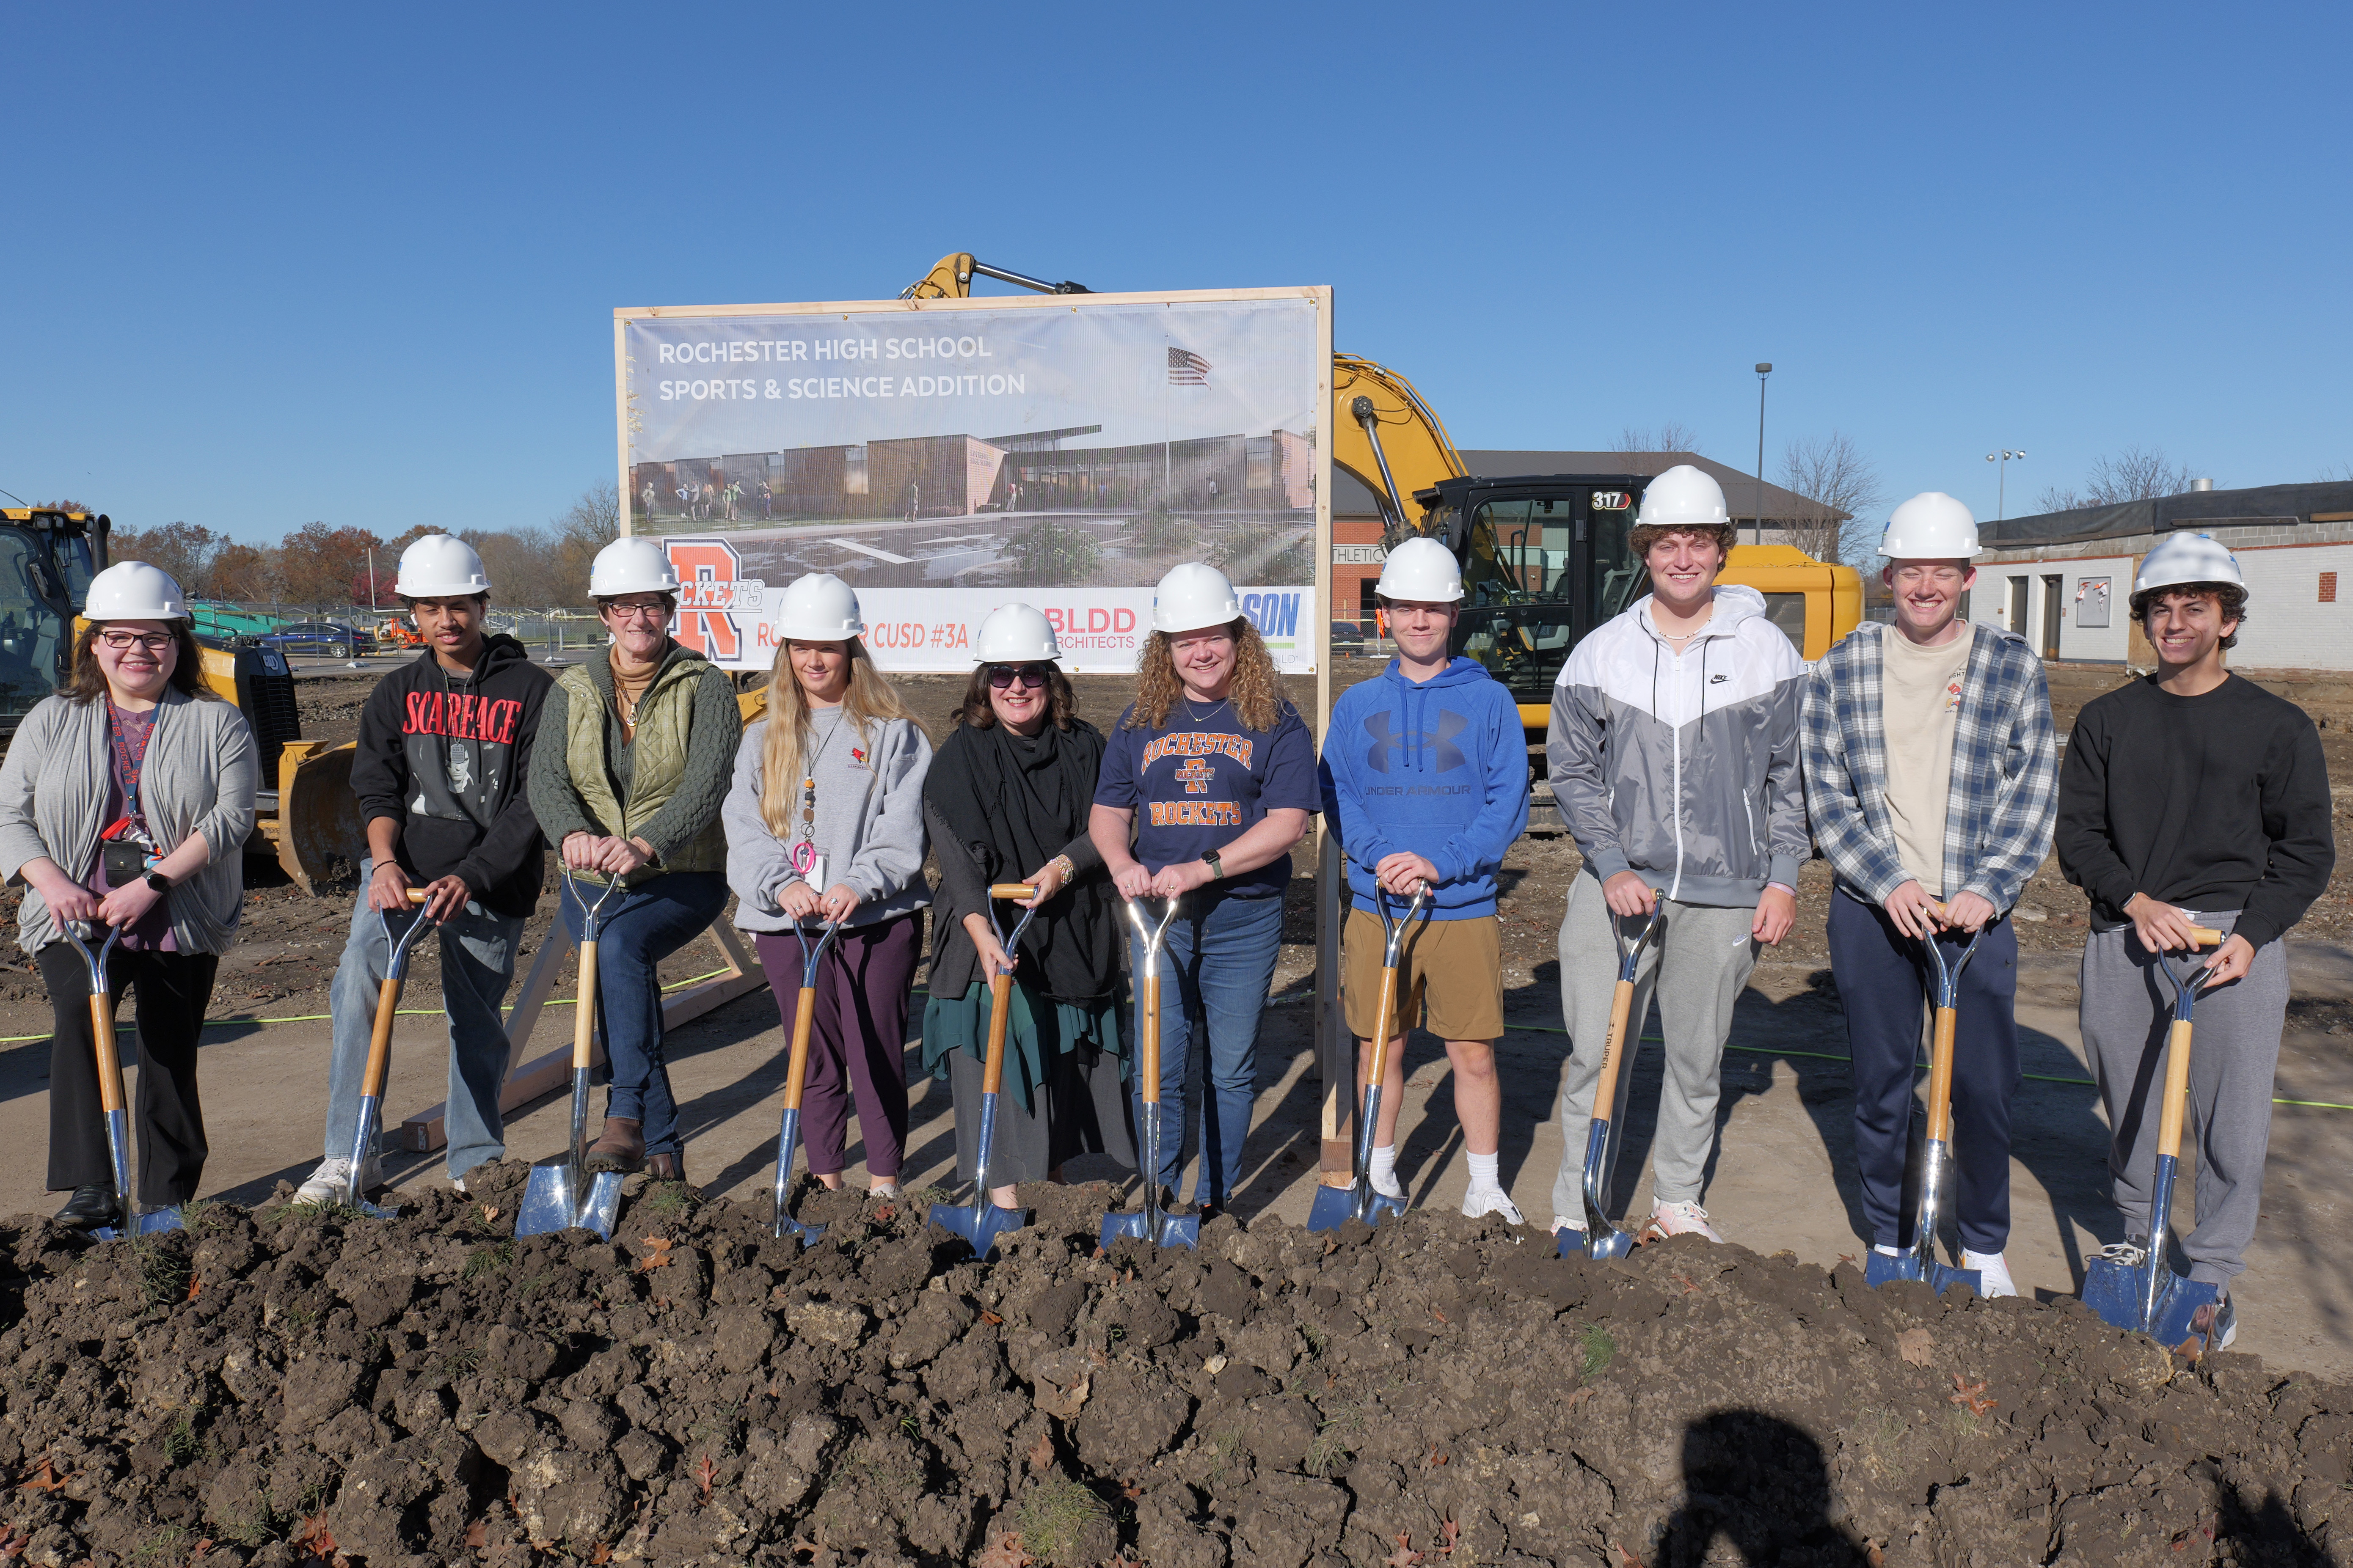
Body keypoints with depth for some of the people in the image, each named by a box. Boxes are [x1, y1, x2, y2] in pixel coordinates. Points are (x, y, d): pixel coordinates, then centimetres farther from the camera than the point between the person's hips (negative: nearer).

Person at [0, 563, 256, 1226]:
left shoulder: (217, 723, 4)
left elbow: (232, 814, -8)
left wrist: (152, 884, -19)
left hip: (181, 921, 0)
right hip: (76, 917, 1)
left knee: (171, 1059, 4)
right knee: (79, 1012, -25)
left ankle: (168, 1204, 17)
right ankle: (89, 1188, -20)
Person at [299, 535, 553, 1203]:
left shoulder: (530, 689, 1)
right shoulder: (396, 692, 13)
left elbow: (533, 802, -5)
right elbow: (377, 788, 6)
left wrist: (471, 877, -15)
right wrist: (385, 862, -14)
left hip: (492, 880, -2)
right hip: (401, 866, 2)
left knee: (476, 1017, 2)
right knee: (358, 976, -20)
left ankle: (474, 1162, 21)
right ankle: (347, 1157, -14)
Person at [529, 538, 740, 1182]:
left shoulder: (706, 687, -3)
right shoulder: (571, 692, 8)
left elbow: (705, 785, -18)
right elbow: (545, 778, -8)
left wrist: (644, 845, -36)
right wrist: (574, 833, -31)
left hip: (685, 877, -4)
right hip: (592, 882, 4)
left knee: (621, 947, -29)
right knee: (626, 974, -10)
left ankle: (626, 1117, -28)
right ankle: (662, 1150, 4)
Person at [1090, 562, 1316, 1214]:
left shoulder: (1274, 720, 0)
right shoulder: (1141, 720, 10)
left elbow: (1287, 822, -9)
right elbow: (1106, 813, 12)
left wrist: (1202, 869, -20)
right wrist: (1122, 865, -11)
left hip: (1244, 919, -2)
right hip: (1156, 915, 2)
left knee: (1231, 1069, 7)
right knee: (1157, 1068, 2)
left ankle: (1217, 1198, 22)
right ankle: (1158, 1193, 18)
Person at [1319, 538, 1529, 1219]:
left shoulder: (1490, 701, 2)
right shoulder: (1356, 705, 9)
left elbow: (1508, 805, -3)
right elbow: (1336, 799, 4)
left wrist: (1441, 863, -16)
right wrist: (1382, 859, -14)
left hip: (1465, 908, -2)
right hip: (1375, 908, 2)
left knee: (1473, 1054, 3)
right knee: (1378, 1049, 10)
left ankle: (1486, 1187, 19)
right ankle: (1379, 1174, 27)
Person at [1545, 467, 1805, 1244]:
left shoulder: (1766, 649, 2)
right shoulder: (1600, 654, 2)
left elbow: (1792, 774, 6)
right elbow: (1571, 769, 3)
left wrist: (1782, 879, 0)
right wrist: (1612, 866, -8)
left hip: (1724, 893, 1)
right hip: (1618, 884, 0)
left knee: (1698, 1059, 13)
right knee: (1595, 1056, 0)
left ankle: (1678, 1202, 30)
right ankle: (1576, 1213, 14)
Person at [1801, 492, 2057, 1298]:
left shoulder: (2013, 666, 2)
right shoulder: (1841, 670, 2)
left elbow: (2034, 790, 1)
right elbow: (1825, 791, -1)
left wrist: (1986, 888, -11)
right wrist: (1890, 883, -11)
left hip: (1977, 909, 0)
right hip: (1871, 908, 1)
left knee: (1983, 1086, 4)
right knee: (1881, 1083, 9)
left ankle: (1985, 1246, 25)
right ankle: (1891, 1240, 26)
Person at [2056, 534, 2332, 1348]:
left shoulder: (2279, 726, 5)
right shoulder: (2106, 719, 9)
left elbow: (2307, 851, 5)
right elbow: (2078, 832, 7)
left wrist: (2251, 933, -9)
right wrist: (2134, 900, -11)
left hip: (2237, 937, -2)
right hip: (2123, 937, 2)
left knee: (2233, 1124, -1)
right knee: (2128, 1109, 11)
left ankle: (2213, 1276, 15)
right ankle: (2137, 1235, 32)